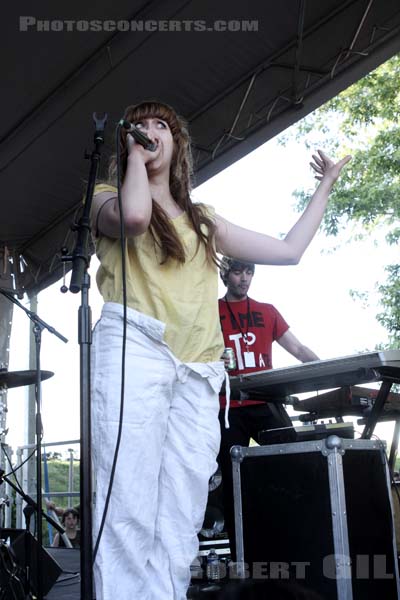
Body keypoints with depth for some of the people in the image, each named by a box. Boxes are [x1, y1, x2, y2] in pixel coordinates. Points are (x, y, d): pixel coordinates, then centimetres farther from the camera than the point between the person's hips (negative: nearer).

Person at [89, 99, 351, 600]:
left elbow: (289, 250, 27)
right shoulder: (108, 196, 17)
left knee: (179, 526, -5)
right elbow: (134, 216, -11)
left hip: (198, 371, 4)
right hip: (134, 346, -4)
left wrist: (326, 186, 37)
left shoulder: (202, 220, 28)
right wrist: (134, 155, 7)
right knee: (131, 512, -16)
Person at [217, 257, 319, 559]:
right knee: (234, 481, 0)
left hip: (266, 403, 2)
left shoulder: (267, 312, 16)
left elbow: (299, 349, 12)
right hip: (228, 408, -2)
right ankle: (241, 556, 7)